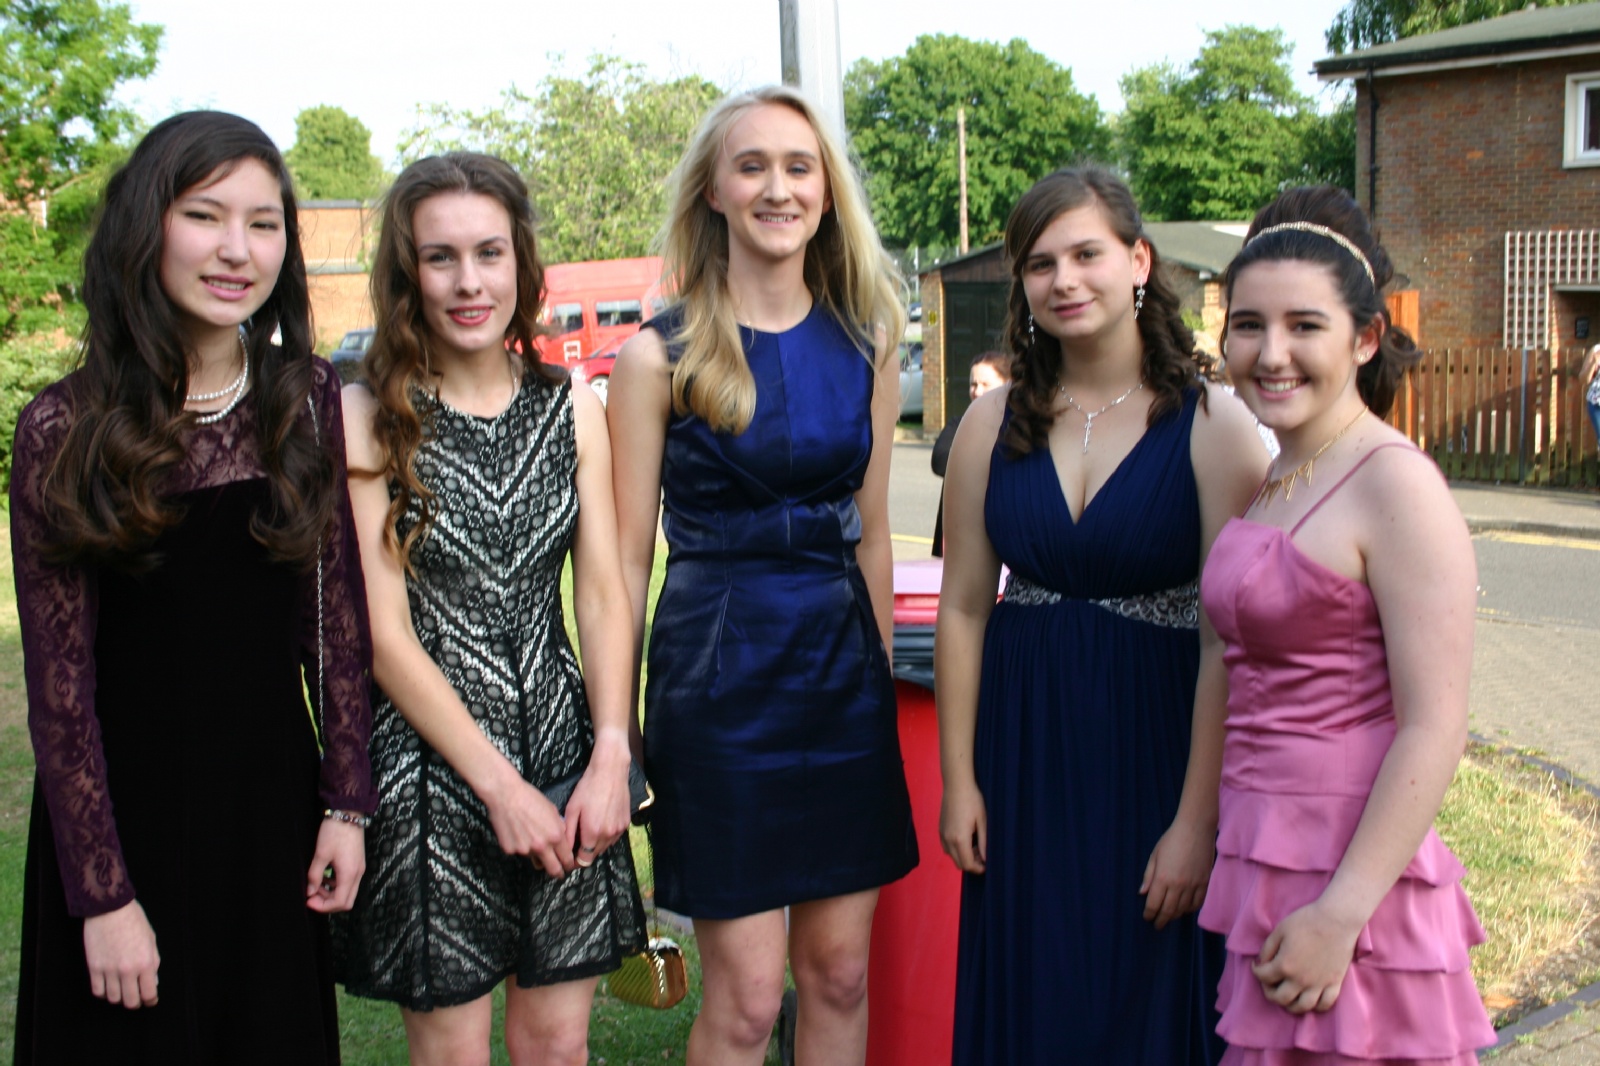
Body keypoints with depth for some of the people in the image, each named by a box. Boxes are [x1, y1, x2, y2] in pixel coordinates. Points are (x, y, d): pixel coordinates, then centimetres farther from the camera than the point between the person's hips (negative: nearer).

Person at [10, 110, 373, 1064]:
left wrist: (346, 804, 0)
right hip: (124, 815, -3)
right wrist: (102, 894, -9)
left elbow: (338, 613, 3)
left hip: (274, 812, 3)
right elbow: (60, 687, -8)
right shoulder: (68, 430, -10)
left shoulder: (308, 398, -2)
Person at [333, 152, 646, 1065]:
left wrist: (610, 757, -7)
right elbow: (384, 633, -9)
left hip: (564, 755, 3)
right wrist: (499, 785, -11)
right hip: (431, 762, -3)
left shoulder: (574, 408, 6)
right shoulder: (367, 419, -6)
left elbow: (604, 592, 5)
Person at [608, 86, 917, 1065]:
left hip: (843, 666, 4)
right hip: (719, 666, -4)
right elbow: (627, 557, -4)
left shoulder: (865, 345, 7)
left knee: (841, 975, 11)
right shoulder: (660, 355, -5)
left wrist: (880, 676, 13)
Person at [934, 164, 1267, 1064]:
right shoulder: (995, 423, 2)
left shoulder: (1212, 423, -9)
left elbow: (1230, 637, -11)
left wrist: (1197, 819, -14)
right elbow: (964, 608, 4)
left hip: (1156, 752, -3)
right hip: (1027, 753, 3)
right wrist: (958, 780, 3)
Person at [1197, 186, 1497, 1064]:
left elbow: (1434, 729, -18)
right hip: (1263, 858, 8)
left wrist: (1341, 912, -20)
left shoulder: (1394, 482, -14)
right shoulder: (1273, 485, 10)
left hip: (1346, 880, -8)